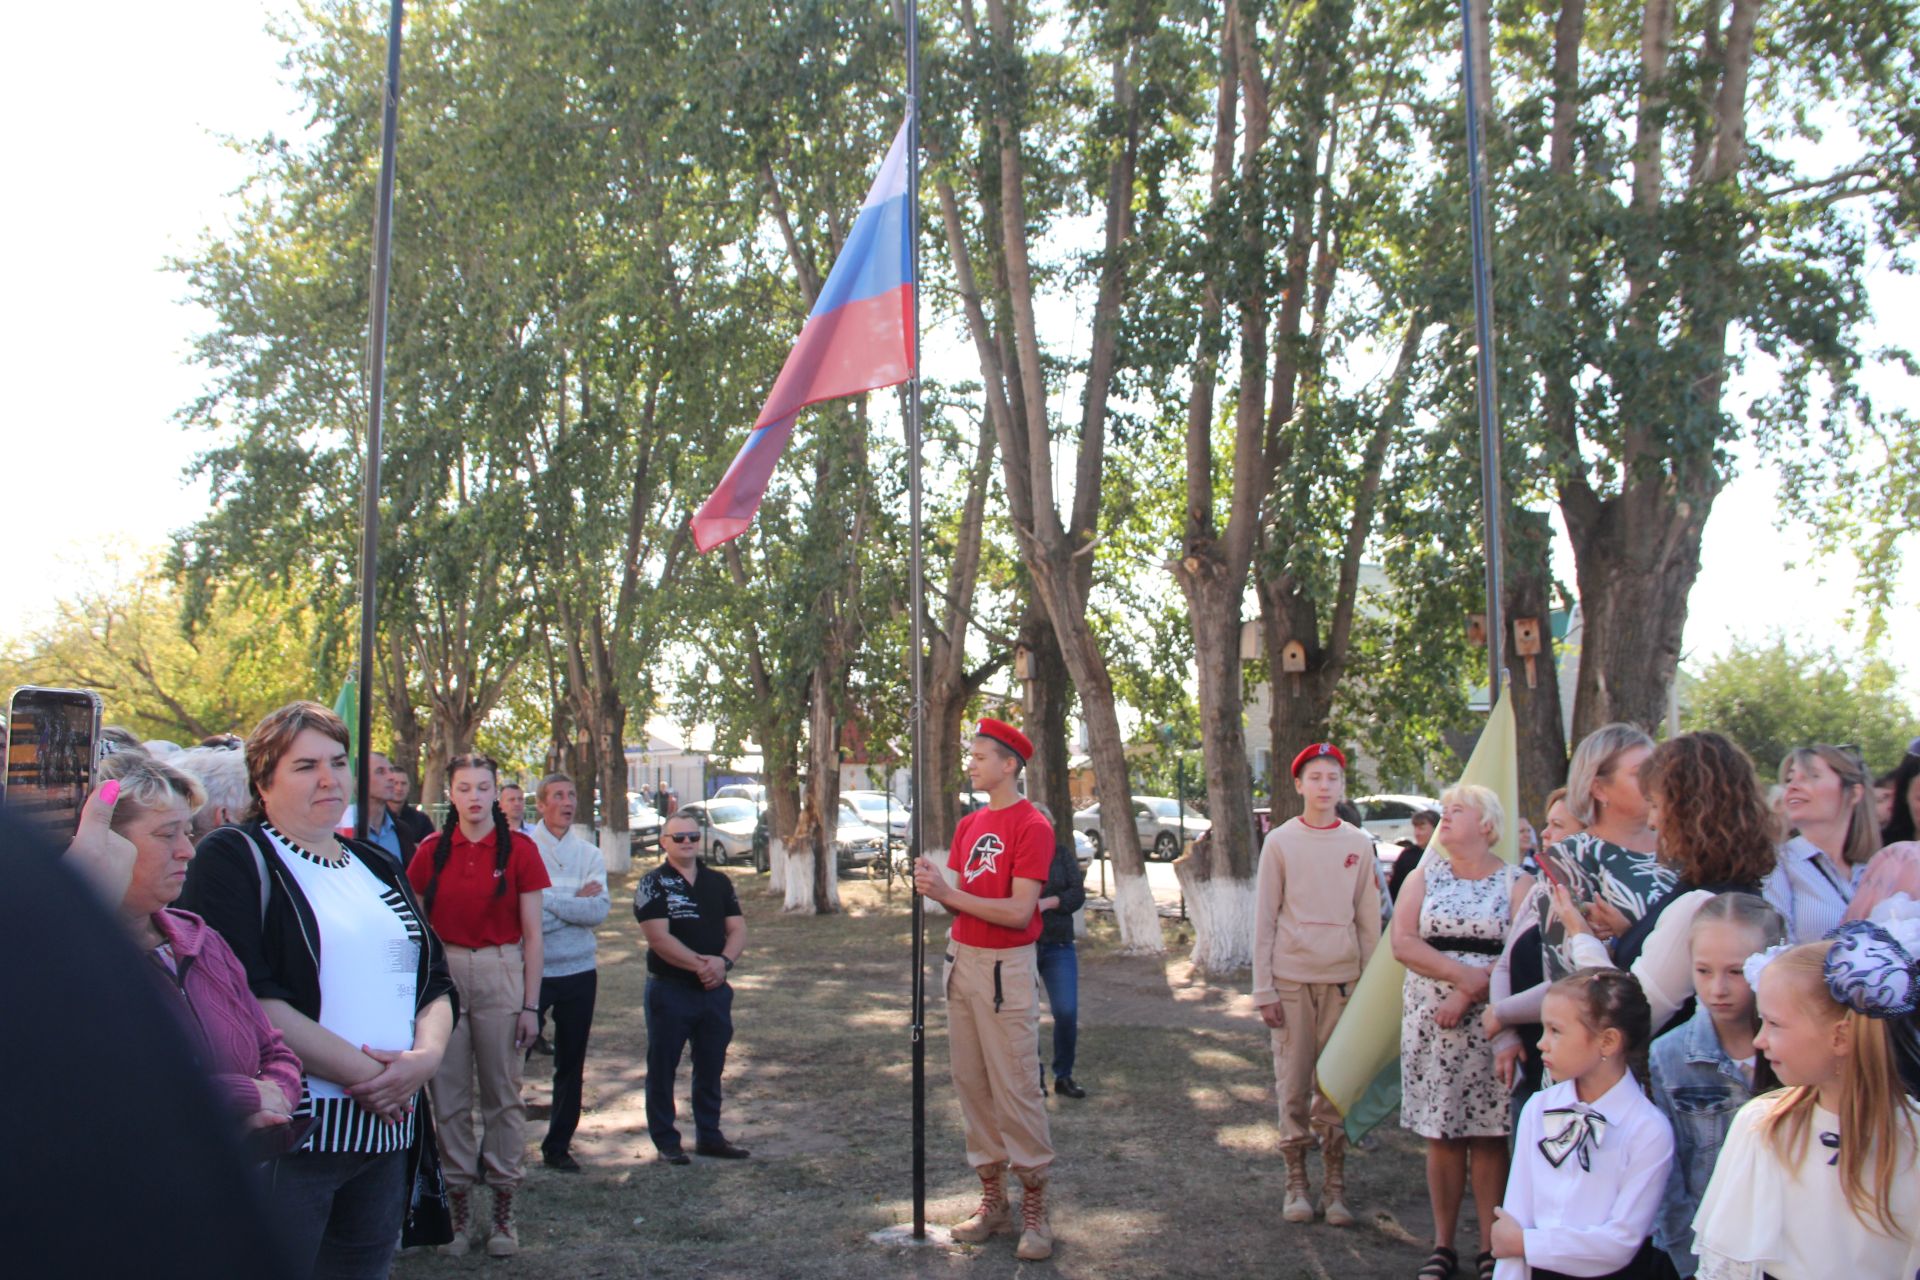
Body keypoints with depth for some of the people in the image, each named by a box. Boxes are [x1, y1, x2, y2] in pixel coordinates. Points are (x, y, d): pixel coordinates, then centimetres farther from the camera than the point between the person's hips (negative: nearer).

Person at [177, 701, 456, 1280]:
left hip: (385, 1129, 7)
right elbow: (242, 997, -17)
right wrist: (362, 1070, -17)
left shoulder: (379, 869, 16)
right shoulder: (234, 858, -5)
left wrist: (426, 1054, -7)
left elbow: (437, 982, 14)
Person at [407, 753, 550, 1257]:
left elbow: (532, 935, -1)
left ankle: (503, 1208, 15)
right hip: (442, 974, 2)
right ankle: (458, 1204, 18)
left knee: (502, 1093, 4)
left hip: (501, 974, -2)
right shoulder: (431, 850, 3)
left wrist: (530, 1004, -4)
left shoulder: (519, 849, -2)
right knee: (448, 1095, 6)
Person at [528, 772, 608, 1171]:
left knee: (571, 1064, 11)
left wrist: (547, 900, -13)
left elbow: (599, 910, -8)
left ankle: (559, 1145, 22)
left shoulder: (590, 855, 7)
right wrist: (575, 903, -12)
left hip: (579, 972, 4)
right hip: (532, 970, -4)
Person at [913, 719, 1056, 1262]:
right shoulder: (968, 825, 14)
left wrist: (950, 893, -19)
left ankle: (1034, 1206, 5)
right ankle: (992, 1199, 19)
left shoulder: (1032, 826, -11)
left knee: (1015, 1086, -5)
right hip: (962, 960, 8)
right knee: (971, 1084, 10)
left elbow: (1019, 911, -18)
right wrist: (935, 885, -7)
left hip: (1004, 968, -8)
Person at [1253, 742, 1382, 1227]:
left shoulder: (1359, 844, 6)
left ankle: (1335, 1187, 13)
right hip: (1291, 977, -1)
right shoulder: (1280, 842, 1)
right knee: (1293, 1082, 2)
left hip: (1342, 977, 1)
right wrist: (1264, 990, -4)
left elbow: (1369, 919, 8)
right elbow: (1264, 920, 1)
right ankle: (1296, 1183, 13)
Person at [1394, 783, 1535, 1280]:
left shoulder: (1517, 882, 2)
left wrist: (1469, 994, -17)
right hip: (1430, 1020, 2)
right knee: (1441, 1134, 6)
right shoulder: (1424, 877, 10)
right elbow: (1402, 943, -4)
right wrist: (1462, 973, -15)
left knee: (1488, 1136, 2)